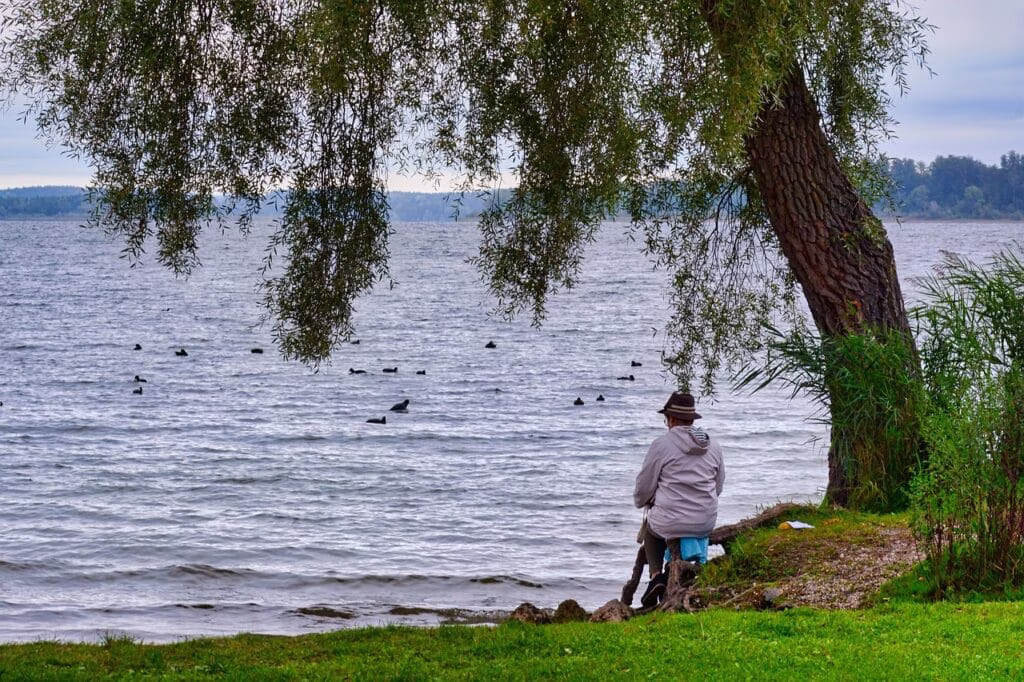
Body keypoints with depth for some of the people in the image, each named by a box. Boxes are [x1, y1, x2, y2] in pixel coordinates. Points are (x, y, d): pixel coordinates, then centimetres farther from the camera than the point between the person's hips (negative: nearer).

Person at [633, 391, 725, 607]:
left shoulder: (662, 444, -9)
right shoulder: (714, 446, 6)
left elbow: (644, 485, -3)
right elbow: (718, 486, 16)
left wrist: (641, 501, 20)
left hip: (671, 522, -4)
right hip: (706, 522, 4)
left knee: (650, 527, 31)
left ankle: (656, 575, 11)